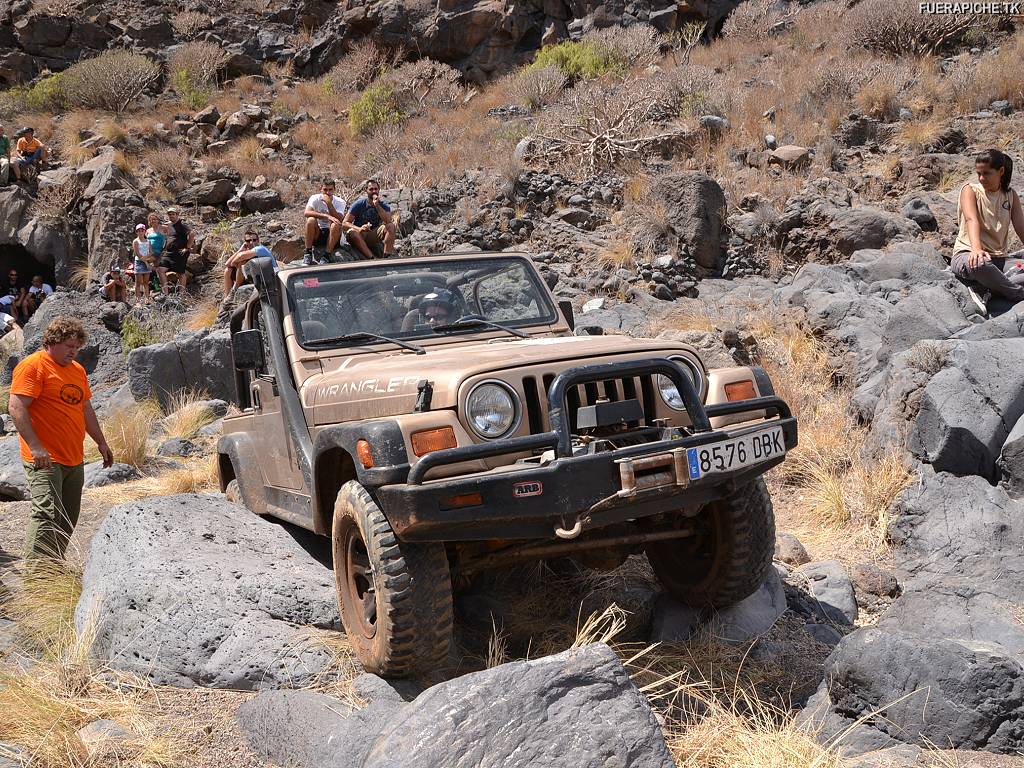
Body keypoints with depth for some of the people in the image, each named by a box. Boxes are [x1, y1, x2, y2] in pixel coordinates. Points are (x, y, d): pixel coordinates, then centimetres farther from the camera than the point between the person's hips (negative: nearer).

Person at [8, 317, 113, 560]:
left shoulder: (77, 370, 18)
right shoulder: (32, 366, -8)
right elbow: (17, 408, -16)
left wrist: (101, 442, 25)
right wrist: (35, 447, -23)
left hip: (74, 461, 8)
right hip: (45, 459, -8)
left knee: (68, 521, 10)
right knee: (47, 514, -18)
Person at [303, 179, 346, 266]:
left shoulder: (340, 202, -5)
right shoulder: (315, 199, -5)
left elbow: (339, 220, -22)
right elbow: (307, 212, -27)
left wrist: (329, 203, -26)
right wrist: (327, 216, -36)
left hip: (332, 235, 0)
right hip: (316, 234, 0)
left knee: (336, 225, -30)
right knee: (311, 220, -27)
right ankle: (307, 254, -21)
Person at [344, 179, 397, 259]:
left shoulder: (384, 206, 0)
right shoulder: (359, 204, -5)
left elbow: (388, 220, -21)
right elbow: (345, 223, -10)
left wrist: (377, 205, -25)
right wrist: (359, 229, -29)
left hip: (374, 236, 2)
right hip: (360, 236, -2)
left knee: (391, 226, -21)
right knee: (351, 232, -34)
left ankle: (387, 256, -34)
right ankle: (372, 258, -47)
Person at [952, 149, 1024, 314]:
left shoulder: (1010, 195, 12)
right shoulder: (970, 190, -1)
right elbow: (972, 220, -20)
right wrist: (976, 249, -39)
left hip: (998, 259, 4)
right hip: (967, 254, -4)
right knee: (979, 263, -43)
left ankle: (984, 289, -27)